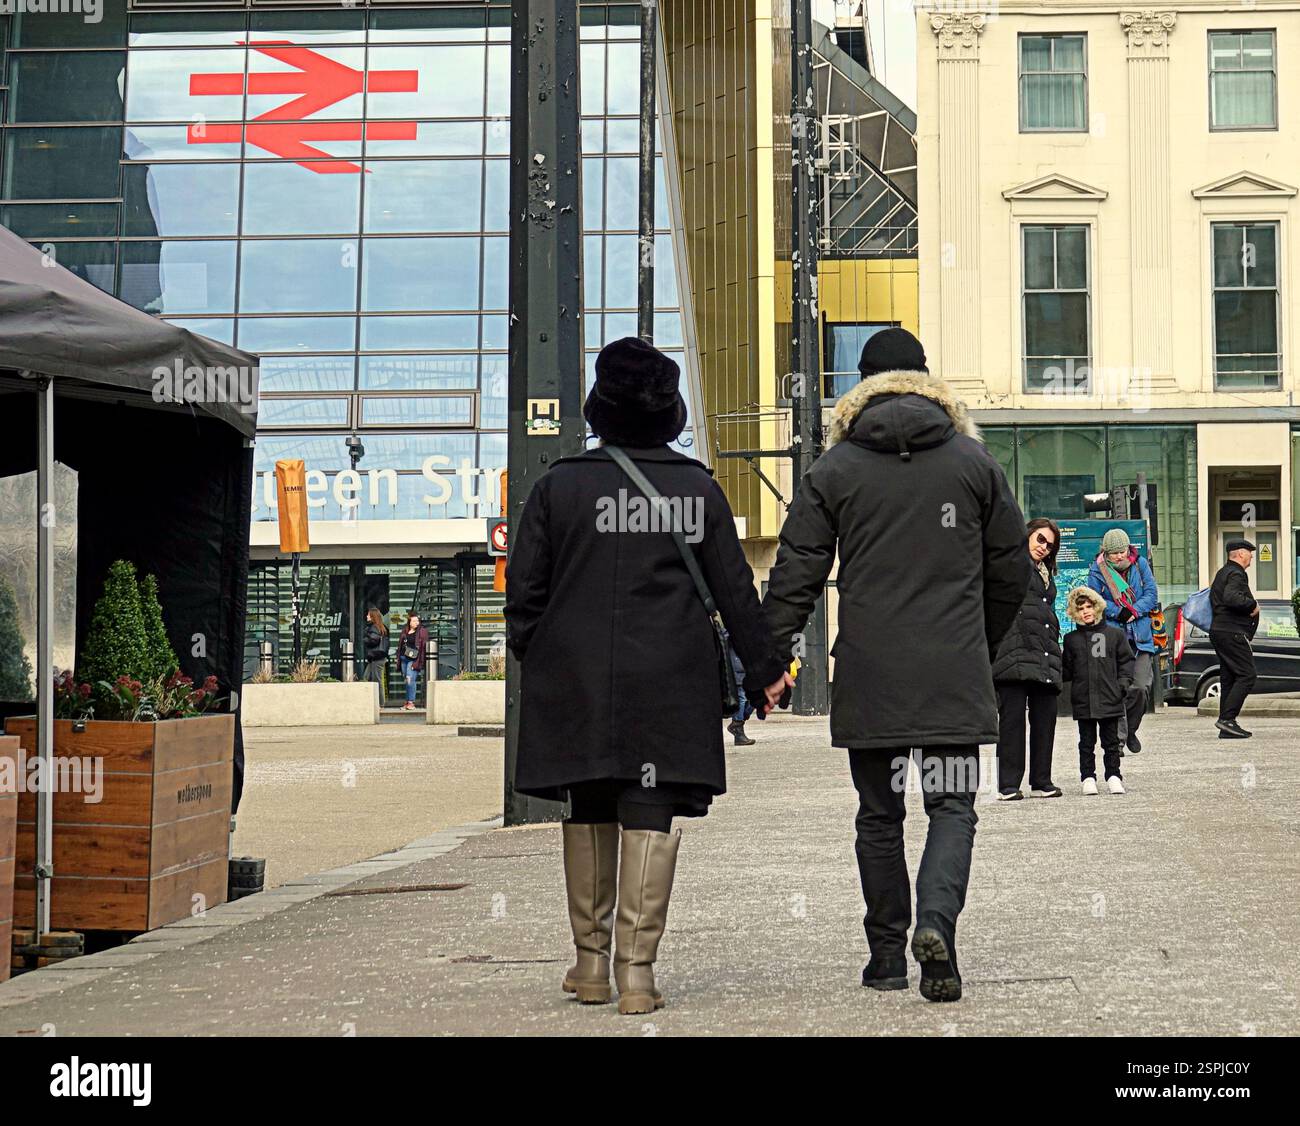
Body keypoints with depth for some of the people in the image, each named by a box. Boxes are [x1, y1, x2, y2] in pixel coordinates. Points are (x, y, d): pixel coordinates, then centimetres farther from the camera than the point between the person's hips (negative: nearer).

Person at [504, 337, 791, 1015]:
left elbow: (524, 587, 2)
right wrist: (764, 669, 13)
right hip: (670, 681, -1)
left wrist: (531, 657, 16)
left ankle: (591, 960, 20)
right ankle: (637, 969, -4)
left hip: (577, 681, 1)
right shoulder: (699, 488, 1)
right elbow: (735, 590, 5)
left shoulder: (558, 485, 1)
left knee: (588, 813, 14)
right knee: (650, 816, 1)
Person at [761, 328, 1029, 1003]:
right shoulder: (974, 461, 6)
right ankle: (936, 921, -20)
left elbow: (796, 573, -1)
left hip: (868, 678, 0)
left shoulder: (834, 469, 3)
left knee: (879, 815, 11)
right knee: (952, 807, 4)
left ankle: (888, 954, 14)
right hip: (953, 677, 0)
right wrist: (982, 646, 25)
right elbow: (1010, 571, 12)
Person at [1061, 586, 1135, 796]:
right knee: (1087, 742, 5)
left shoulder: (1115, 634, 5)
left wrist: (1124, 683, -4)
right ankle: (1088, 778, 10)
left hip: (1110, 699, -1)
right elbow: (1067, 671, 10)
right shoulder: (1071, 639, 9)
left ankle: (1113, 776, 13)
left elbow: (1126, 661, 7)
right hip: (1082, 701, 1)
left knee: (1111, 741, 6)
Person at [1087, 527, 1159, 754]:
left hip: (1140, 635, 3)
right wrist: (1118, 613, -15)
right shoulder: (1097, 570, 0)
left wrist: (1133, 611, -12)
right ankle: (1118, 739, -5)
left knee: (1142, 686, -2)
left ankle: (1130, 729, 22)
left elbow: (1151, 595, 4)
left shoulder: (1140, 564, 6)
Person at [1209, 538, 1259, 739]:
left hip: (1219, 631, 11)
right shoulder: (1236, 574, -12)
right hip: (1232, 632, -11)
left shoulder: (1223, 573, 21)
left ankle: (1226, 727, 6)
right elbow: (1231, 597, -29)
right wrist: (1252, 605, -16)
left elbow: (1215, 598, 29)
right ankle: (1227, 718, -18)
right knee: (1246, 675, -12)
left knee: (1229, 678, 8)